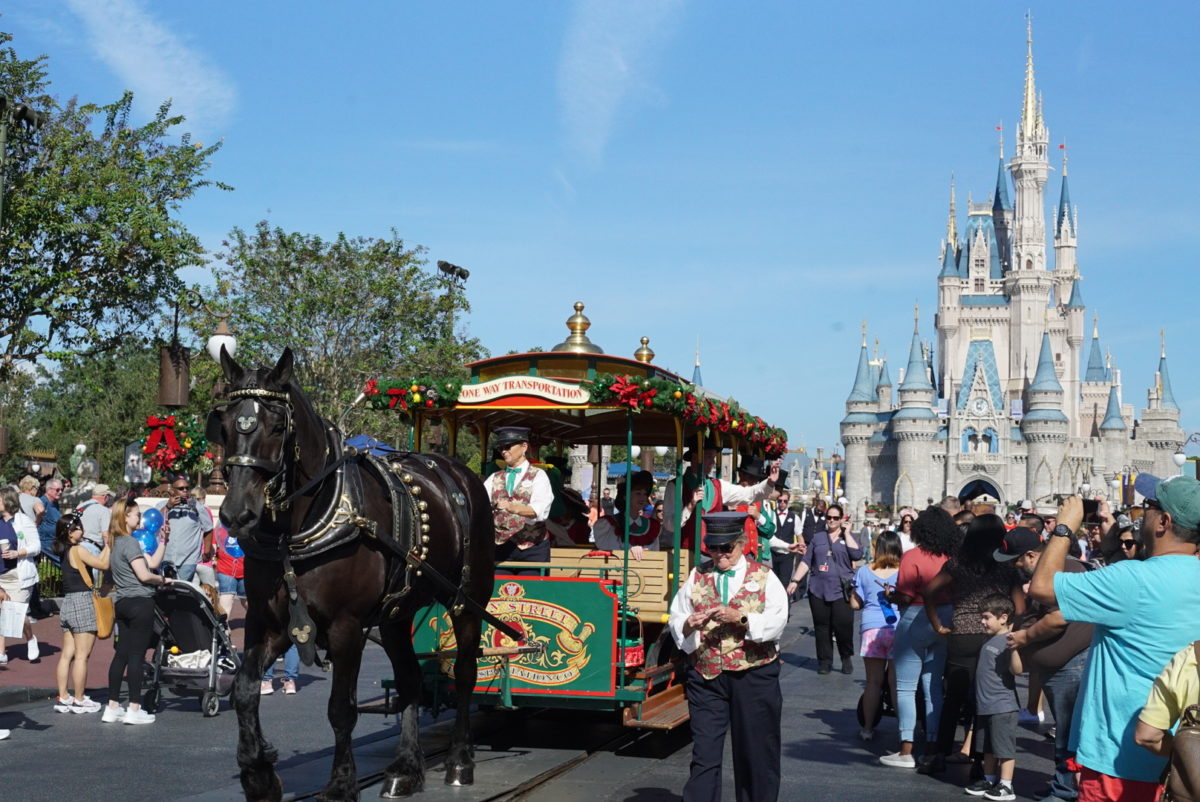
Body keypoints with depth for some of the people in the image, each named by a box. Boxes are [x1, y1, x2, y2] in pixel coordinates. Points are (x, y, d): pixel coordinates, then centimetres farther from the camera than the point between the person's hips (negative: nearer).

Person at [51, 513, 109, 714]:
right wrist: (109, 545, 0)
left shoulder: (65, 551, 12)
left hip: (67, 603, 9)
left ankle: (63, 698, 13)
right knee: (82, 655, -2)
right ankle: (79, 700, 2)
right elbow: (104, 565, -10)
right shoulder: (79, 550, -13)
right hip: (82, 602, -9)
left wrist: (105, 546, 12)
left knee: (67, 654, 11)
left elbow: (96, 561, 13)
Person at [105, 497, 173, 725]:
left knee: (121, 653, 10)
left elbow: (152, 562, 14)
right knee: (137, 655, -5)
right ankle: (134, 709, -2)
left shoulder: (117, 542, 17)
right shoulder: (130, 543, -13)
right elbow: (144, 575, -18)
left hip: (123, 603, 9)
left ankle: (112, 707, 12)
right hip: (139, 602, -9)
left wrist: (163, 540, 13)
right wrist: (163, 580, -2)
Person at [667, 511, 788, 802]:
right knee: (704, 753, 0)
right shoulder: (697, 577, 9)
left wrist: (741, 618, -20)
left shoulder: (763, 577, 2)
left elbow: (776, 622, -8)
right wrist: (688, 625, -15)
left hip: (753, 674, -1)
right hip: (705, 676, 1)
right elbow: (675, 620, 7)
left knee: (756, 750, 8)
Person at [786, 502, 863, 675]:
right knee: (822, 626, 3)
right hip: (819, 589, 2)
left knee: (843, 625, -10)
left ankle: (846, 658, 12)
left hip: (842, 590, -2)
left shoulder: (848, 538, 10)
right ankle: (825, 662, 13)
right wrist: (795, 580, 2)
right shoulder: (818, 538, 14)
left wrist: (846, 532, -5)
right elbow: (806, 561, 12)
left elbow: (857, 554, -10)